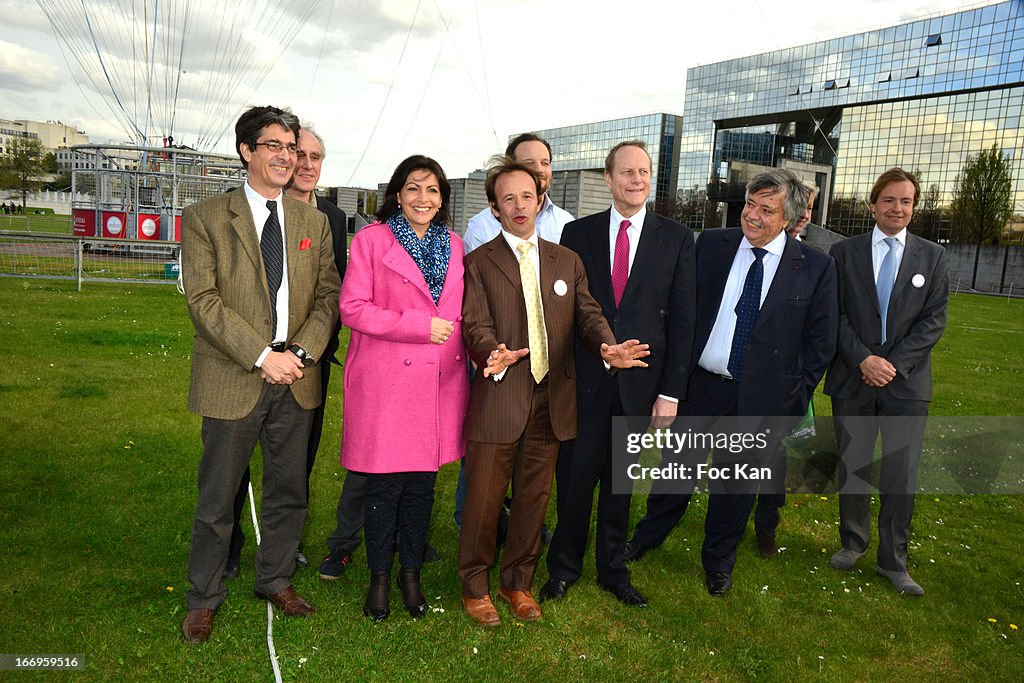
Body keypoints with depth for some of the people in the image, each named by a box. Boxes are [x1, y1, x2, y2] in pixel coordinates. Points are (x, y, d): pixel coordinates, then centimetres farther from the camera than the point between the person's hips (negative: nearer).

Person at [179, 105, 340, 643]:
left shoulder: (313, 222, 10)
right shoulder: (204, 218, -2)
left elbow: (328, 294, 6)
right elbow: (203, 300, -10)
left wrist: (302, 351, -10)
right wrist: (262, 355, -18)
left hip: (296, 381, 4)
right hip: (233, 381, -3)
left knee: (288, 493, 14)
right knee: (217, 499, 9)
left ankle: (275, 580, 35)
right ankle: (204, 598, 29)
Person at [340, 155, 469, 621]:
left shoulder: (454, 246, 13)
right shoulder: (371, 240, -1)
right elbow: (352, 308, -9)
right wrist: (420, 326, -15)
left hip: (439, 383, 4)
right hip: (385, 382, -4)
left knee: (422, 484, 12)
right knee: (384, 485, 4)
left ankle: (411, 573, 30)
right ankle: (379, 577, 24)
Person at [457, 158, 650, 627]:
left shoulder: (567, 261, 13)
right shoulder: (478, 263, 1)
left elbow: (587, 314, 5)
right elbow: (475, 325, -9)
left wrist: (606, 347, -18)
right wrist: (493, 355, -32)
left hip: (552, 402, 4)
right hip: (498, 400, -3)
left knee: (534, 498, 14)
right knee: (483, 499, 6)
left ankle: (518, 581, 34)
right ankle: (474, 586, 28)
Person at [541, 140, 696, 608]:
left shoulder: (676, 239, 1)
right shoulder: (577, 233, 2)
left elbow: (682, 320, 0)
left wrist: (671, 391, -4)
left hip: (640, 384, 0)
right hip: (584, 380, 0)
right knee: (574, 478, 7)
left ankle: (613, 569, 34)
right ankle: (564, 566, 30)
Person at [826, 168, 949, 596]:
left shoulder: (932, 257, 6)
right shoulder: (844, 252, 4)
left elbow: (934, 320, 0)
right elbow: (835, 315, -1)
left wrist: (894, 363, -12)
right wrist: (864, 359, -13)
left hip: (906, 381, 0)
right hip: (853, 380, 0)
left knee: (902, 476, 3)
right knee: (852, 467, 9)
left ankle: (893, 561, 17)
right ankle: (853, 542, 29)